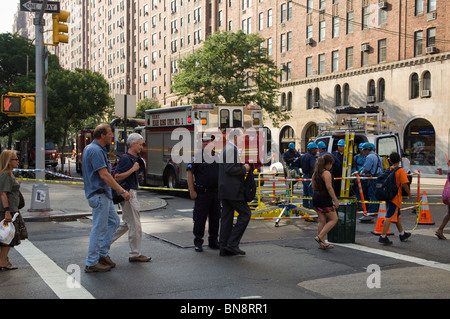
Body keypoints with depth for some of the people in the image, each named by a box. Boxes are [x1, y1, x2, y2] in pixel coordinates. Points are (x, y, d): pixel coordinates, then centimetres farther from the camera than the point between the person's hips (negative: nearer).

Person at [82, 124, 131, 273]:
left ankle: (102, 254, 22)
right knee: (99, 228, -4)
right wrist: (122, 191, -22)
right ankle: (91, 263, 5)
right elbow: (104, 175, -24)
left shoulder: (90, 148, 13)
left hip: (103, 194, 11)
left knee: (114, 221, 17)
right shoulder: (96, 151, -20)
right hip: (99, 194, -11)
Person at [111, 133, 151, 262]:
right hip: (128, 193, -10)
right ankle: (135, 254, 6)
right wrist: (133, 169, -22)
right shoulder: (125, 158, -16)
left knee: (126, 224, 17)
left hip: (132, 193, 10)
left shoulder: (133, 158, 14)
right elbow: (117, 177, -21)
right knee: (135, 225, -3)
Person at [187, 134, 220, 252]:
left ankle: (213, 241, 21)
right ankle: (198, 242, 9)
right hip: (202, 193, -4)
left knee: (215, 218, 9)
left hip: (216, 192, 4)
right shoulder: (197, 156, -4)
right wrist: (192, 191, -12)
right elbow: (190, 173, -6)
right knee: (200, 218, -1)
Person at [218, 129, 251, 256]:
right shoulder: (231, 149, -13)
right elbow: (229, 169, -22)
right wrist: (244, 168, -10)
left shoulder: (226, 149, 19)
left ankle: (224, 248, 13)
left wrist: (242, 167, 14)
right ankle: (232, 243, -6)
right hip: (232, 190, -10)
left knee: (227, 217, 10)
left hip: (225, 189, 10)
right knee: (245, 214, -4)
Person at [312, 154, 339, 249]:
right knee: (334, 219, 2)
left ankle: (322, 243, 15)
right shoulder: (326, 173, -15)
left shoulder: (315, 172, 11)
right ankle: (319, 237, -6)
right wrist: (335, 200, -17)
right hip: (324, 199, -9)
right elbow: (329, 188, -20)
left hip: (315, 198, 9)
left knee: (322, 221, 12)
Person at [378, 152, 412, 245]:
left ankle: (402, 234, 36)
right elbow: (404, 184, -19)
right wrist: (409, 194, -5)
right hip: (395, 197, -7)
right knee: (390, 217, -7)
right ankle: (383, 236, -11)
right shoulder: (401, 171, -14)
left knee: (397, 216, 21)